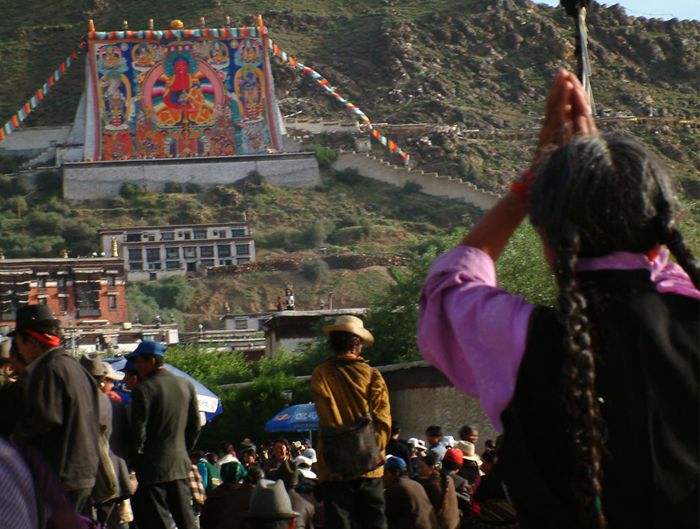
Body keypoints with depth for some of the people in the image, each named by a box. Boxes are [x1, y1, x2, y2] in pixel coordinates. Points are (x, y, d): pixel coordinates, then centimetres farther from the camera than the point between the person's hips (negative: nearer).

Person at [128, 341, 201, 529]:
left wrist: (137, 460, -2)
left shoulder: (143, 389, -13)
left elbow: (138, 430, -14)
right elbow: (195, 426, 13)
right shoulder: (186, 385, 7)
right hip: (180, 464, 7)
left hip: (153, 466, -7)